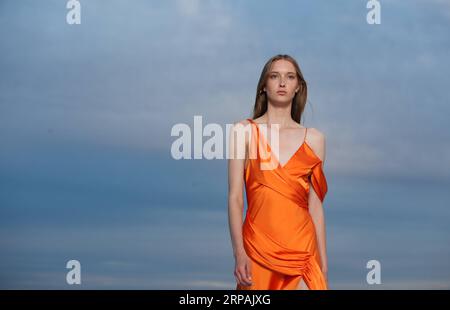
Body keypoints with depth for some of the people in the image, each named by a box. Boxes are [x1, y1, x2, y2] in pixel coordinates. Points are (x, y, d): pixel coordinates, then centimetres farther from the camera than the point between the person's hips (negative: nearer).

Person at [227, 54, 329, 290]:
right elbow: (235, 197, -2)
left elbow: (315, 205, 8)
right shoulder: (244, 131, 3)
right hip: (258, 245, -1)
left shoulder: (314, 138, 8)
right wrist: (239, 253, -11)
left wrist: (323, 261, 5)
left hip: (302, 247, 1)